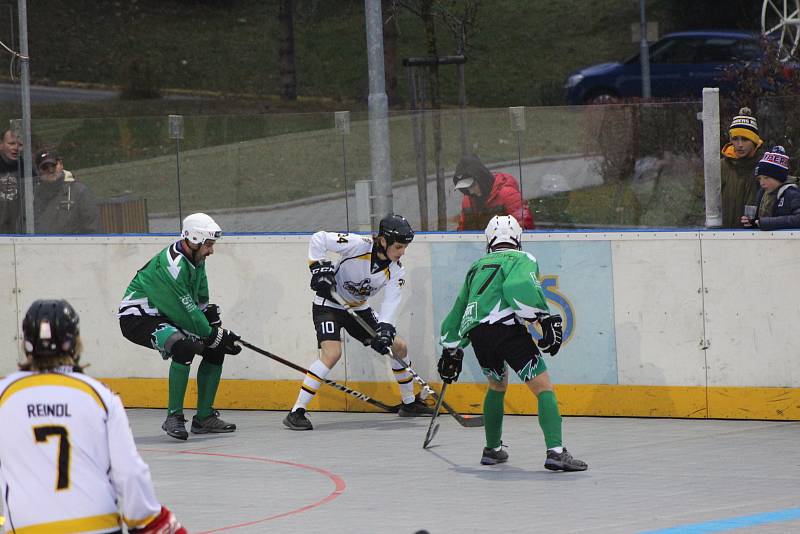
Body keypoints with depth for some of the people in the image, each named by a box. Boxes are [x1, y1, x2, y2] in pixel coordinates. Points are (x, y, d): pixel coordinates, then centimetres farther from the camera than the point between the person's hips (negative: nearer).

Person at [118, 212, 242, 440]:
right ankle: (173, 417, -28)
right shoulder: (173, 265, -27)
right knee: (184, 347, -33)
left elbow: (201, 302, 17)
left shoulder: (195, 259, 4)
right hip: (137, 317, -10)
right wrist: (214, 336, -16)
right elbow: (187, 311, -25)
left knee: (215, 350, 6)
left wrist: (216, 327, 6)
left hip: (165, 316, 10)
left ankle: (204, 417, 13)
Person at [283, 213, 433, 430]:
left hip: (359, 309, 7)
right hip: (329, 305, -7)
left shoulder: (396, 270, -7)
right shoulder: (359, 245, -25)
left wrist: (384, 330, -29)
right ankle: (296, 412, -25)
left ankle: (409, 403, 26)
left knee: (399, 346, 6)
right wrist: (319, 268, -28)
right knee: (332, 353, -27)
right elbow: (319, 239, -22)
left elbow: (390, 302, -15)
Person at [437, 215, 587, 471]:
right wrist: (545, 317, -13)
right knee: (543, 387, -7)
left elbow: (458, 309, 38)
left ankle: (492, 449, 34)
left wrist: (451, 351, 46)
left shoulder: (477, 267, 32)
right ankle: (555, 452, -23)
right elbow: (520, 287, -12)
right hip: (505, 326, -6)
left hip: (475, 333, 6)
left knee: (497, 384, 31)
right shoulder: (521, 259, 12)